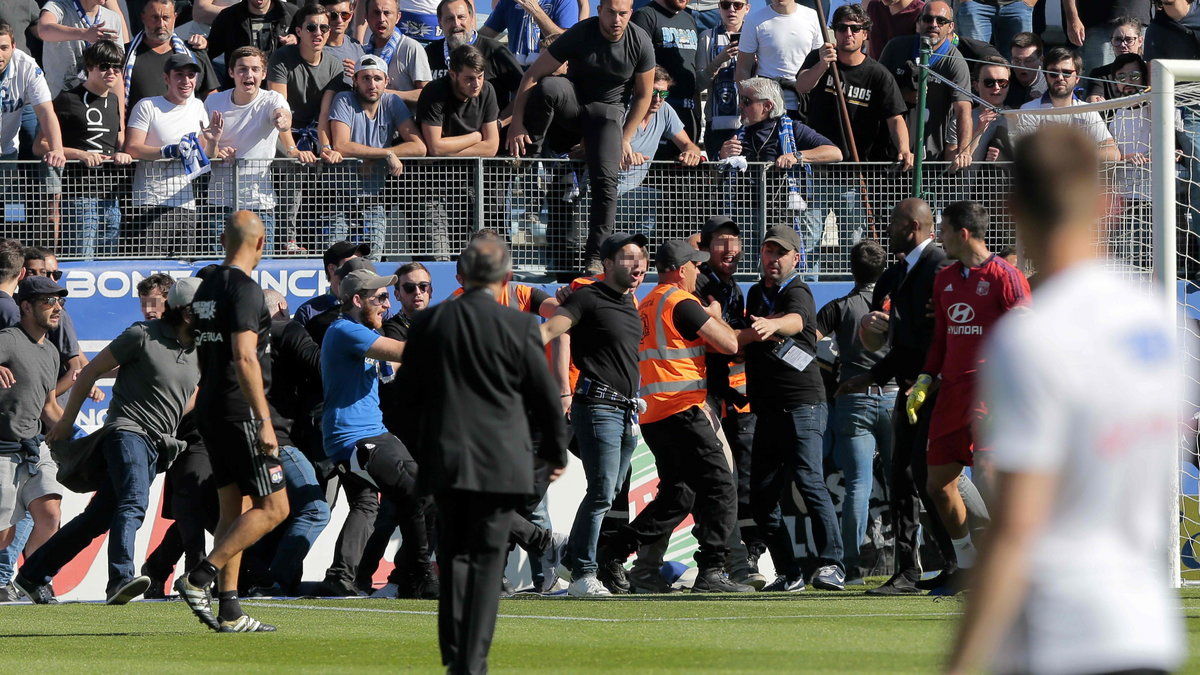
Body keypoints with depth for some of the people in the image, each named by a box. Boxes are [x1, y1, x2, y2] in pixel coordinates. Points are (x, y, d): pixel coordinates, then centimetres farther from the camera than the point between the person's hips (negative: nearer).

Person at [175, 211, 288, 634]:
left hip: (210, 409, 9)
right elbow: (245, 359, -21)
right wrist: (264, 420, -20)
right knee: (273, 508, -6)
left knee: (234, 509, 10)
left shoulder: (206, 288, 14)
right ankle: (199, 579, -14)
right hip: (240, 410, -9)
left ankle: (230, 611, 6)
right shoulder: (245, 290, -13)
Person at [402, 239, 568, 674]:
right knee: (487, 557, 1)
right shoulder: (519, 327, -8)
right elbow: (545, 396, 0)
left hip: (444, 457, 3)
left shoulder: (429, 323, 0)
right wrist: (556, 452, 15)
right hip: (500, 459, -3)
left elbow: (410, 390, 9)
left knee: (452, 554, 14)